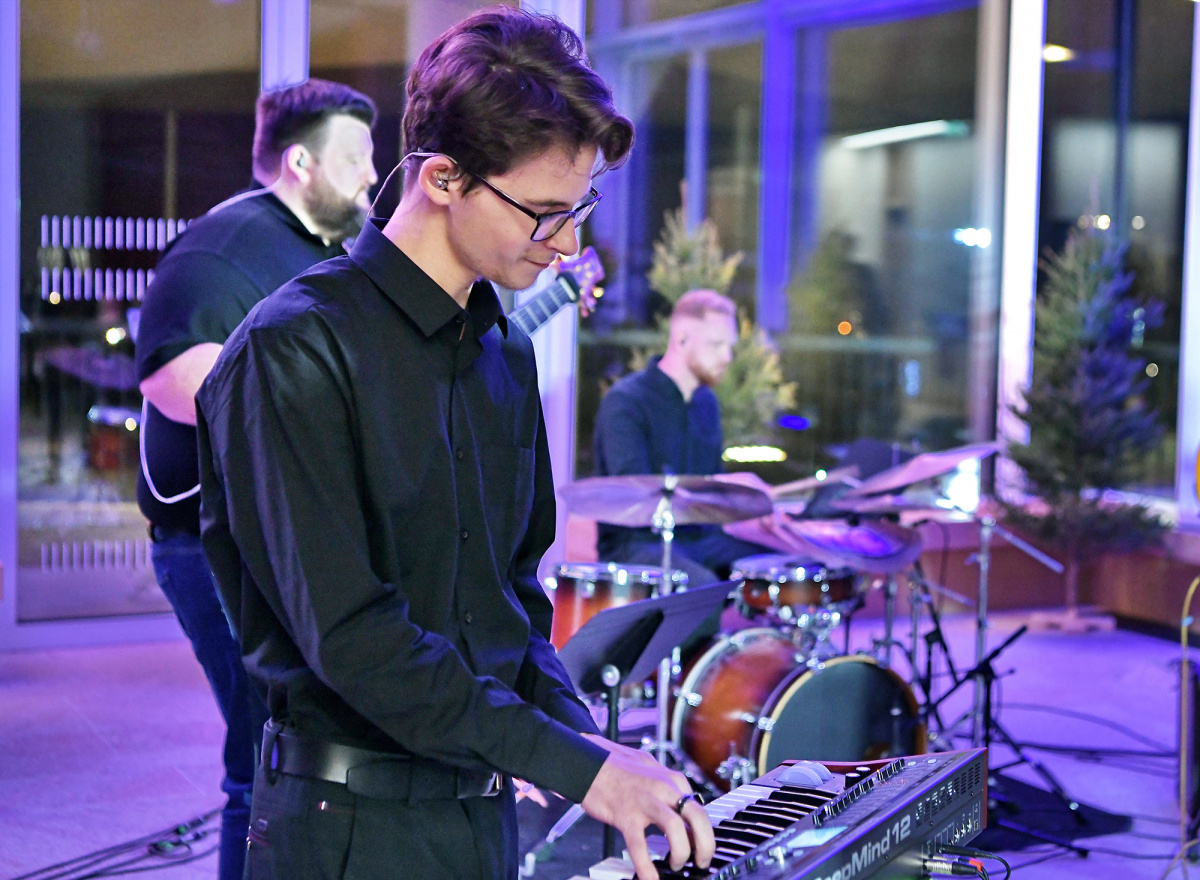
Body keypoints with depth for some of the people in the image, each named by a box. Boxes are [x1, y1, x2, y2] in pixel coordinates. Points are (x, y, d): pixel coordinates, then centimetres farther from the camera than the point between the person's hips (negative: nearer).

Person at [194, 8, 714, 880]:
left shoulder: (507, 354, 9)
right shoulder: (294, 351, -16)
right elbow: (345, 629, -23)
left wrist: (584, 738, -2)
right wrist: (573, 763, -23)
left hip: (486, 809, 7)